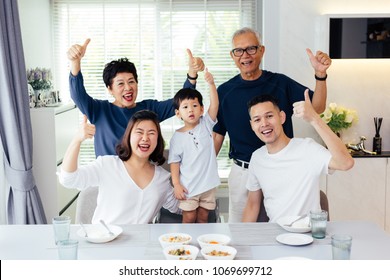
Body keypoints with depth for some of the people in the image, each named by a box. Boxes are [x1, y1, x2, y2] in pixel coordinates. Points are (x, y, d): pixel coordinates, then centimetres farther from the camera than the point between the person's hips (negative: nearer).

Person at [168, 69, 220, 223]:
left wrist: (211, 84, -30)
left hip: (208, 183, 2)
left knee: (203, 217, 12)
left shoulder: (206, 125, -1)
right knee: (189, 218, 4)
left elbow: (214, 105, -16)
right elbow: (174, 162, -3)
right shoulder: (177, 137, -5)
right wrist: (176, 184, -10)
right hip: (188, 186, -2)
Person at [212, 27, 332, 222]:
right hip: (242, 172, 1)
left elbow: (317, 107, -10)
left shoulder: (280, 83, -1)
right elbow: (217, 135, 4)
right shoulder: (225, 91, 1)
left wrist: (320, 74, -26)